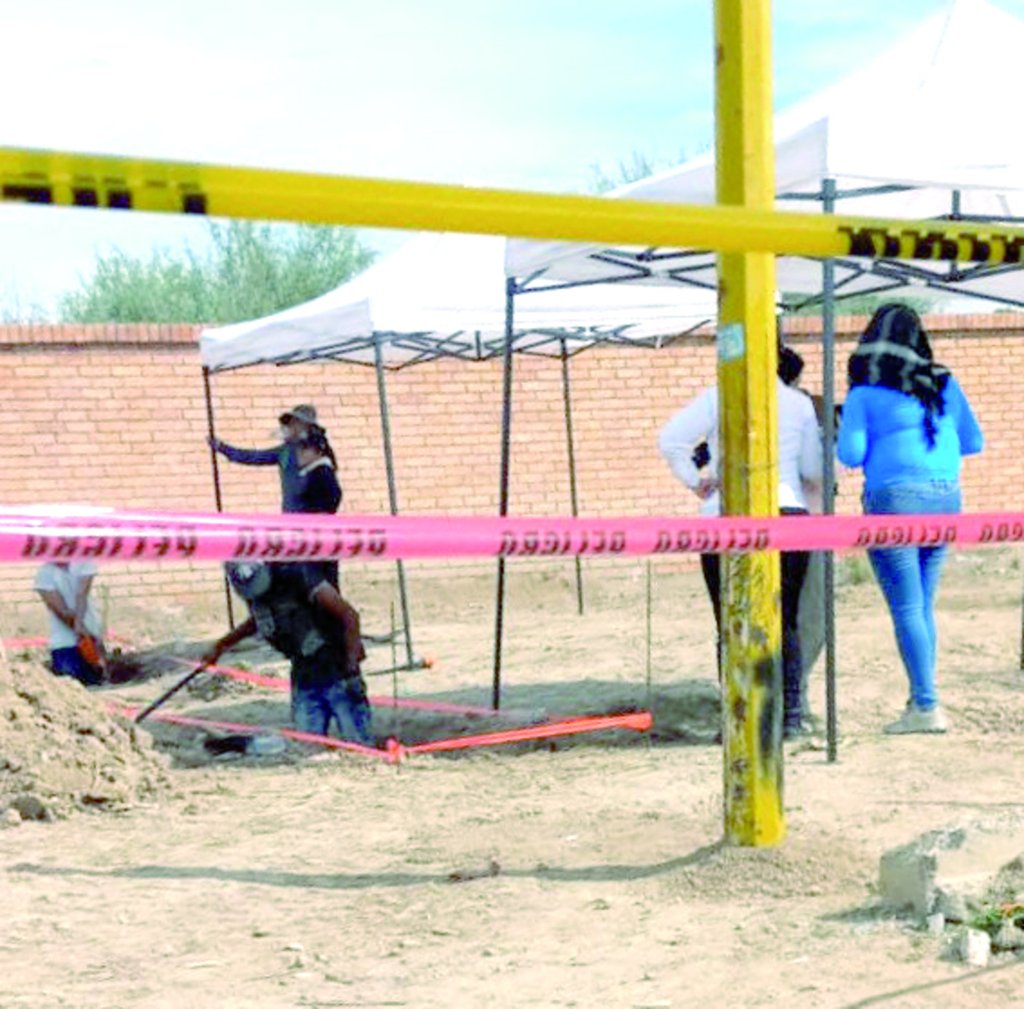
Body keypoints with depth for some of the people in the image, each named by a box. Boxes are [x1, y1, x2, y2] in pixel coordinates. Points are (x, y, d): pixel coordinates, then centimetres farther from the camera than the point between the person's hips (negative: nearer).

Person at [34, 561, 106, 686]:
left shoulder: (83, 564, -1)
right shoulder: (44, 574, -9)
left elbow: (81, 596, -16)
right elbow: (62, 611, -16)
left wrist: (78, 622, -33)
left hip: (90, 635, 3)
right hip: (63, 643, -3)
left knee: (97, 684, 8)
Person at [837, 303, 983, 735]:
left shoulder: (865, 394, -4)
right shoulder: (944, 384, 7)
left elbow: (850, 454, -8)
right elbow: (973, 442, 13)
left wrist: (846, 428, 12)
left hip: (894, 503, -5)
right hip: (944, 499, 5)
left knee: (907, 609, -2)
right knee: (923, 606, 14)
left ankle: (926, 707, -6)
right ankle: (921, 700, 17)